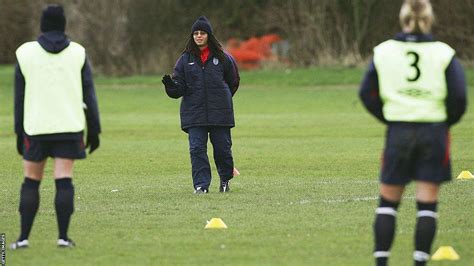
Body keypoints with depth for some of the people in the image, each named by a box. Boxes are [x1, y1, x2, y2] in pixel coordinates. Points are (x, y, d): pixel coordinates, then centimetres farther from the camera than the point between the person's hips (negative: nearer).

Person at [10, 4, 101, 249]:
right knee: (64, 180, 0)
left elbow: (20, 96, 3)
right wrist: (94, 130, 6)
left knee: (31, 181, 8)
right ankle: (63, 236, -5)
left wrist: (19, 132, 9)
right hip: (69, 126, 0)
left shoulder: (25, 52, 2)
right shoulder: (77, 53, 3)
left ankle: (23, 238, 5)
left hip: (36, 127, 0)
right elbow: (88, 94, 2)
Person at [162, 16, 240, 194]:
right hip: (194, 113, 1)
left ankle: (225, 179, 27)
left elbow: (233, 81, 17)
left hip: (219, 112, 0)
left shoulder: (222, 58, 3)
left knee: (222, 147, 5)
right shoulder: (186, 59, 6)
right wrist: (171, 86, -17)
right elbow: (179, 89, 3)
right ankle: (201, 184, -5)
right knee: (197, 149, -7)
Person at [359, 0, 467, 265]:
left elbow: (367, 94, 5)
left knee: (388, 201, 10)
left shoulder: (383, 52, 2)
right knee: (427, 203, 3)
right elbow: (459, 96, -8)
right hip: (434, 131, -1)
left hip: (398, 132, 1)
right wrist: (447, 121, 9)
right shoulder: (444, 54, -4)